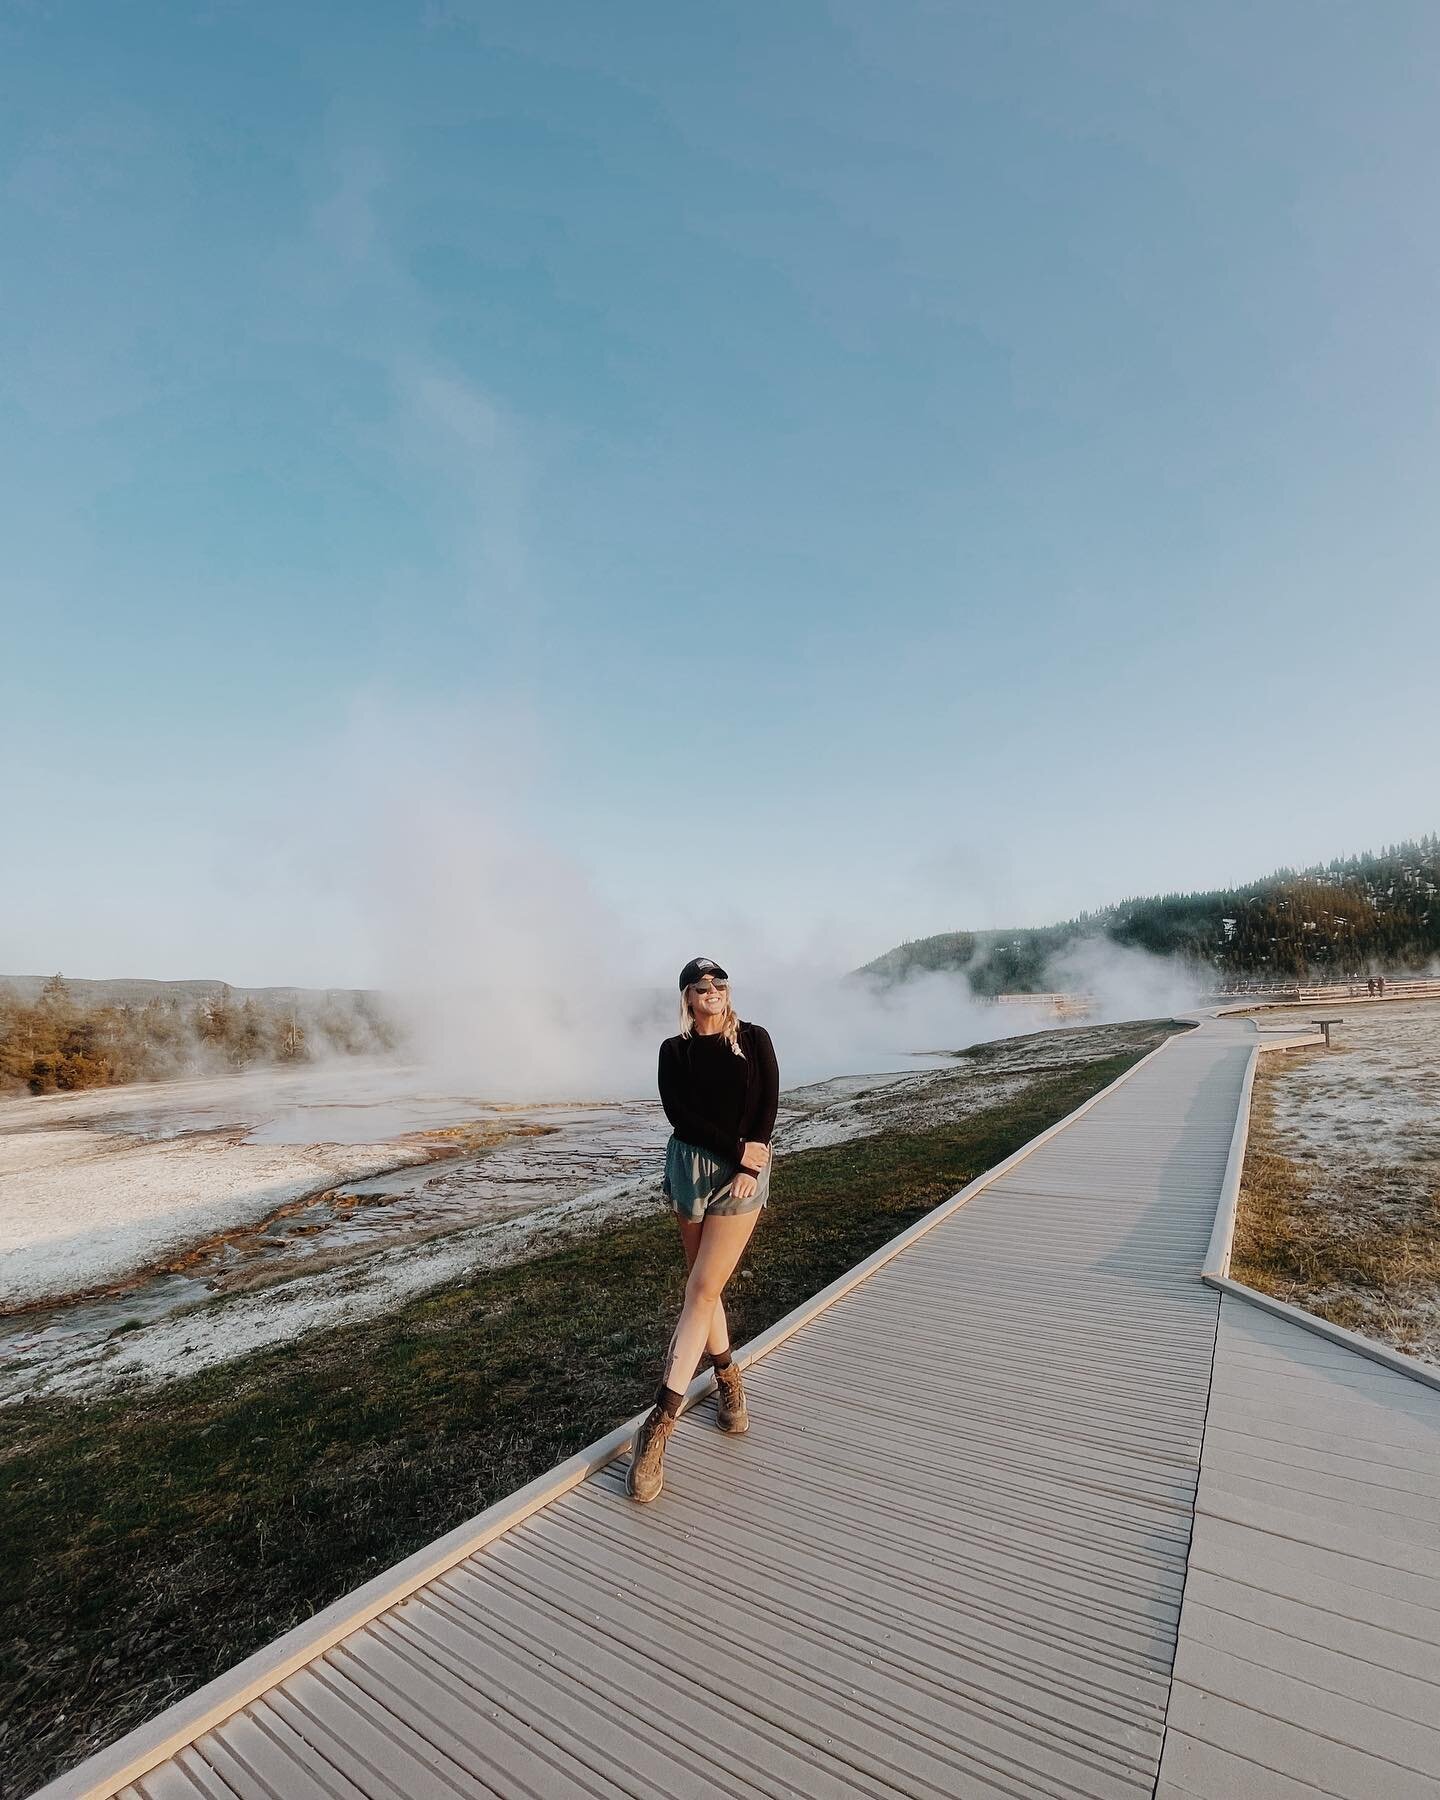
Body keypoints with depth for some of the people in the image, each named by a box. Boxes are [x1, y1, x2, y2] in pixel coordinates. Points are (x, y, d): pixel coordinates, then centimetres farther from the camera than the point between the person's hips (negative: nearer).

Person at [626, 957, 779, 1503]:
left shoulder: (754, 1039, 0)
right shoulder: (674, 1050, 2)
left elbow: (768, 1105, -4)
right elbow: (680, 1114, -8)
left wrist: (748, 1167, -14)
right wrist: (737, 1149, -15)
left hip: (744, 1171, -2)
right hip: (688, 1167, 2)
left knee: (702, 1290, -5)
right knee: (703, 1284, 12)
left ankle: (659, 1424, 0)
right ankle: (728, 1381, 33)